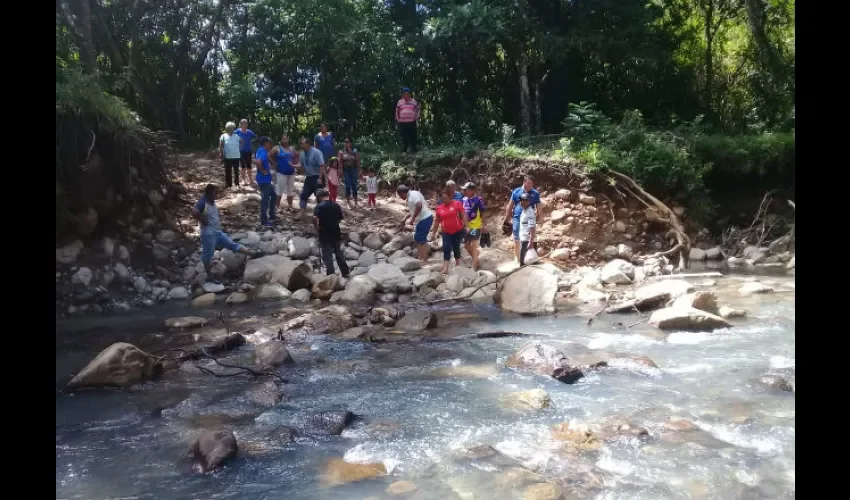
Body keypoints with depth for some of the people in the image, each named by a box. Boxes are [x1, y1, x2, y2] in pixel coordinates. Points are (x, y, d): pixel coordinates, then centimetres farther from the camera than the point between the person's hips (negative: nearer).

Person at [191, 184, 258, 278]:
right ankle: (209, 276, 14)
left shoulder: (212, 202, 7)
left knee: (232, 244, 10)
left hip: (218, 232, 8)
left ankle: (253, 254, 12)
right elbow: (194, 212, -37)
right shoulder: (202, 203, -20)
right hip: (208, 234, -8)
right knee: (208, 255, 4)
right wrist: (203, 221, -25)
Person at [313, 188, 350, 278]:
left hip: (324, 235, -5)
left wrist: (317, 228, -12)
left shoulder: (319, 206, -11)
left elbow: (315, 218, -27)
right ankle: (345, 273, 27)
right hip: (336, 233, 5)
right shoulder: (336, 205, 5)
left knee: (327, 256, 3)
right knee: (339, 253, 19)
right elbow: (340, 219, 9)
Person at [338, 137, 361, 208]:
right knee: (347, 186, 2)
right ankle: (348, 203, 11)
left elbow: (358, 163, 3)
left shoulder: (355, 152, 1)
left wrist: (358, 173, 0)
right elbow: (340, 163, -1)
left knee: (354, 186, 2)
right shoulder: (342, 152, 0)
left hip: (353, 170, 0)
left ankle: (356, 203, 10)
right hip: (345, 171, 0)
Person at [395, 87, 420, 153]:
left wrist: (416, 117, 6)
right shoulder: (399, 102, 13)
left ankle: (413, 149, -1)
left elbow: (417, 109, 16)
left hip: (412, 122, -1)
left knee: (412, 137, -4)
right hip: (402, 122, 1)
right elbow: (397, 111, 20)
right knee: (404, 137, 4)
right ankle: (404, 149, 10)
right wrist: (397, 119, 14)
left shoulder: (414, 101, 9)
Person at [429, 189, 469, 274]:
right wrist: (433, 233, 11)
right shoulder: (439, 207, 1)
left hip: (458, 231, -2)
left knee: (456, 248, 8)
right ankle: (445, 268, -12)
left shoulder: (457, 204, -8)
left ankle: (458, 264, 27)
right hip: (446, 233, 2)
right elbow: (437, 221, 9)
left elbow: (463, 216, -8)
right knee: (446, 248, -8)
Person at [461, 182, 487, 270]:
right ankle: (475, 258, 37)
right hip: (466, 226, 7)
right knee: (466, 244, 14)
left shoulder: (478, 199, -13)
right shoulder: (464, 199, 4)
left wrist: (483, 225, -11)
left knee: (473, 245, -5)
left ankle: (474, 266, 2)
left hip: (476, 226, -7)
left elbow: (482, 213, -9)